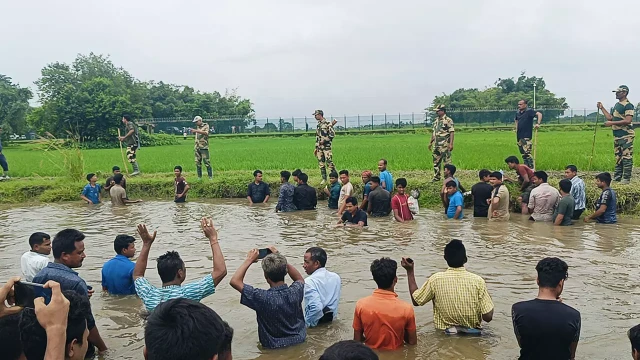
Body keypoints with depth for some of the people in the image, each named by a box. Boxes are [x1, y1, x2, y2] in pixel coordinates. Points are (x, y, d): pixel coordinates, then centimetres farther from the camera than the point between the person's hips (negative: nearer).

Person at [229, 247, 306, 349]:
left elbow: (235, 281, -21)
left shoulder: (263, 298, -30)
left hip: (274, 348, -3)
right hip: (300, 343, 4)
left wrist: (249, 260, -12)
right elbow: (300, 279, 7)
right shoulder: (296, 292, -19)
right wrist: (280, 259, 1)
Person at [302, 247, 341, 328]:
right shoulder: (336, 277, 1)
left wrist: (307, 324, -16)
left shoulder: (309, 282, -20)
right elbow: (335, 301, 8)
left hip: (316, 326, -7)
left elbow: (316, 307, -28)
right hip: (331, 323, 7)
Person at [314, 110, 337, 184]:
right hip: (319, 147, 8)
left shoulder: (327, 123, -7)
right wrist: (316, 148, 19)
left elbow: (332, 134, -14)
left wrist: (324, 140, -16)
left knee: (329, 162, -12)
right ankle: (324, 178, 13)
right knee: (321, 163, 6)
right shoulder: (318, 125, 18)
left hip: (326, 146, -8)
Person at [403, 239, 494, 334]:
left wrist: (410, 271, 3)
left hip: (444, 331, 1)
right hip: (472, 332, -1)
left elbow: (416, 301, 0)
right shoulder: (478, 281, -16)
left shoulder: (435, 280, -15)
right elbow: (488, 317, -11)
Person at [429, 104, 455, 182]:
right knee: (436, 161, 12)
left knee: (447, 161, -5)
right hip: (437, 145, 8)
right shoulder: (436, 120, 15)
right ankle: (436, 177, 22)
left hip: (445, 145, -8)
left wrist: (451, 144, -21)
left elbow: (451, 132, -14)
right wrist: (430, 142, 20)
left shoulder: (448, 120, -9)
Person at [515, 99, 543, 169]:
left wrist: (538, 123, -27)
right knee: (523, 153, 12)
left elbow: (539, 114, -17)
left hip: (526, 136, -8)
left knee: (527, 153, -15)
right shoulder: (517, 113, 13)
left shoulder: (529, 111, -8)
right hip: (519, 136, 8)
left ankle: (531, 168, -13)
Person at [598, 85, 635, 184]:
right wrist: (602, 108, 17)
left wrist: (612, 123, -20)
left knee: (626, 157, -7)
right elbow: (610, 118, 21)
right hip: (617, 135, 10)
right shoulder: (617, 105, 17)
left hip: (626, 135, -10)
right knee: (618, 157, 14)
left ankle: (626, 179, -4)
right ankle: (617, 177, 20)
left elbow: (628, 120, -22)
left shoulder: (628, 105, -12)